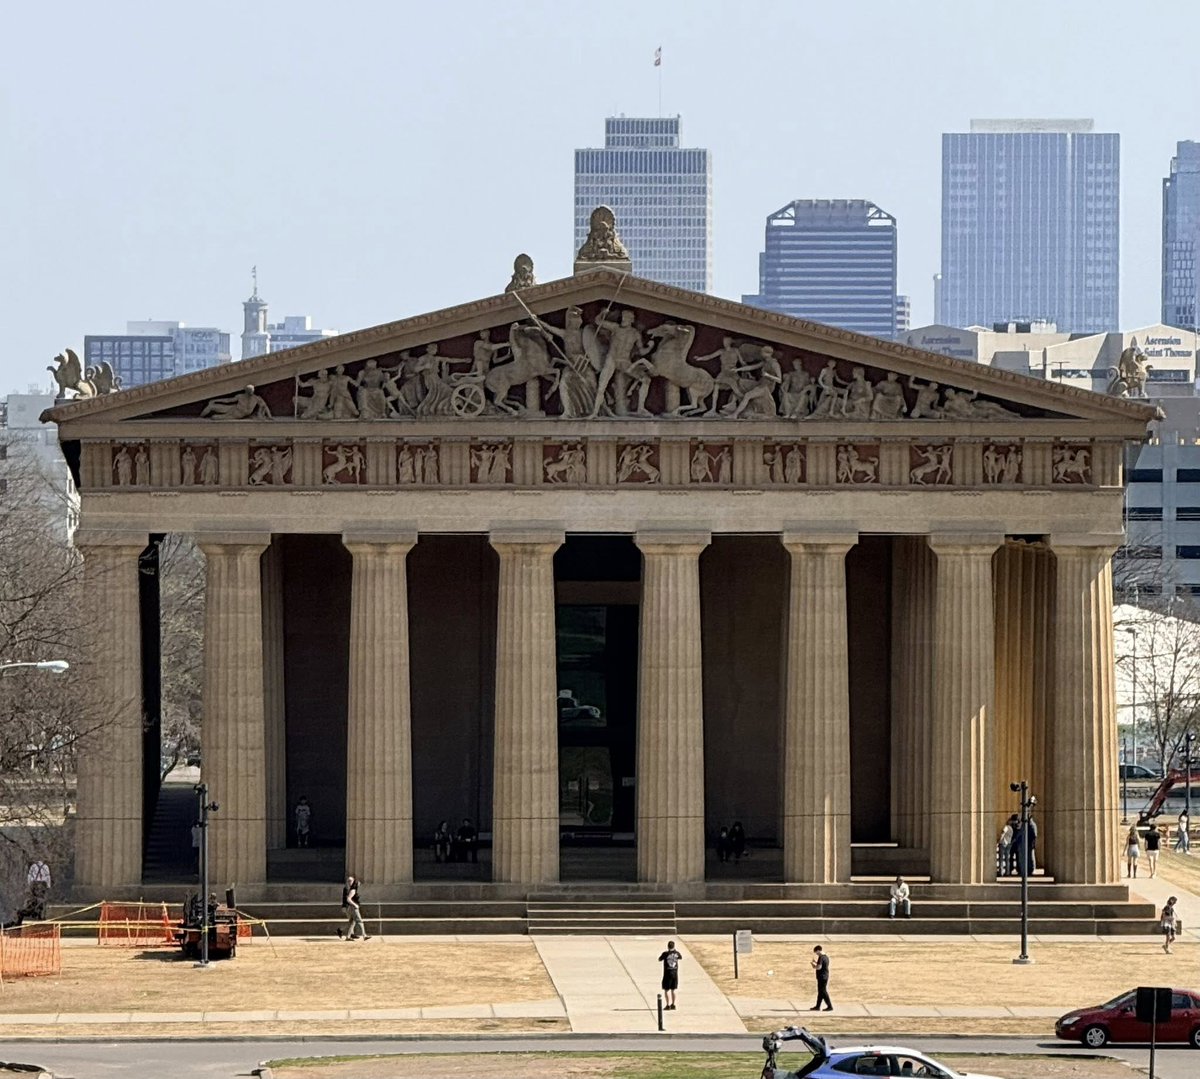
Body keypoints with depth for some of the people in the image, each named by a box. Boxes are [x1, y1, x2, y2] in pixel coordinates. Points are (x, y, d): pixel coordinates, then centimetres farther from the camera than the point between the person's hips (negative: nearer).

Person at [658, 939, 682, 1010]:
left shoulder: (665, 954, -14)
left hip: (667, 974, -4)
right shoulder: (676, 953, -2)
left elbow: (659, 960, 1)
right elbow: (680, 957, 21)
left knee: (666, 990, 4)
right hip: (675, 974, 4)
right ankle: (673, 1005, 17)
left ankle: (668, 1005, -1)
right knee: (673, 990, 14)